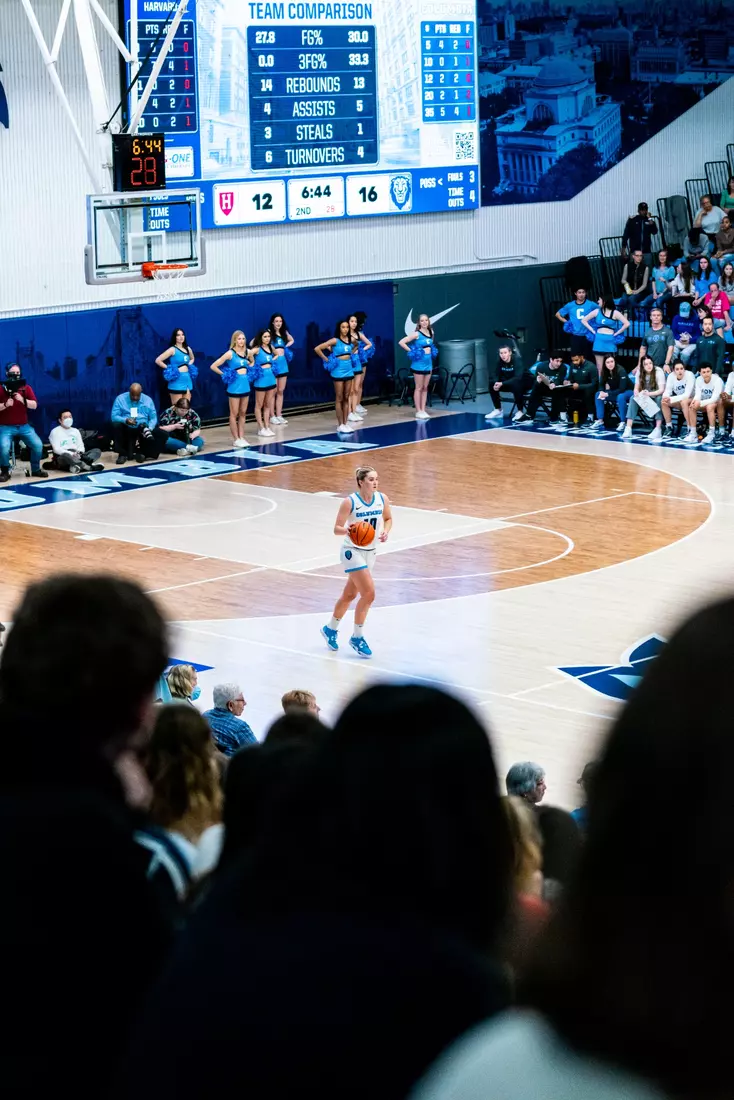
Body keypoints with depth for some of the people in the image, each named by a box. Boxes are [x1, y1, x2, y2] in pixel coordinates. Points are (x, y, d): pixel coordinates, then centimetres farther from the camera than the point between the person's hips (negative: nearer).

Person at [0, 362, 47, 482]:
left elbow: (34, 405, -5)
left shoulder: (26, 388, 4)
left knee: (38, 445, -10)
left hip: (24, 426, 3)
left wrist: (22, 400, -21)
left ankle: (36, 470, 10)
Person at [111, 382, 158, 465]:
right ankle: (122, 454, -20)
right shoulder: (120, 399, -1)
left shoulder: (148, 400, 6)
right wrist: (125, 420, -27)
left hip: (143, 430, 1)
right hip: (126, 429, -1)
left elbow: (153, 418, 4)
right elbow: (114, 416, -8)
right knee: (116, 425, -34)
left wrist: (150, 429, -16)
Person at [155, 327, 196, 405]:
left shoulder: (188, 349, 10)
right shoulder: (172, 350, -9)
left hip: (187, 381, 7)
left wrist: (189, 366, 13)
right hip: (177, 382, -7)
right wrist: (168, 368, -10)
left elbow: (192, 359, 32)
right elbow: (158, 360, -15)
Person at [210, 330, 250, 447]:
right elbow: (213, 366, -12)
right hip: (235, 386, -6)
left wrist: (249, 372, 10)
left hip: (245, 386, 6)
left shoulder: (246, 353, 6)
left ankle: (242, 437, 15)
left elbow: (250, 364, 29)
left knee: (243, 413, 9)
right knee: (234, 414, 1)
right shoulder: (230, 353, -10)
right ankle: (236, 439, 5)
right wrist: (225, 375, -7)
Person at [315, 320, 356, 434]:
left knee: (346, 398, 9)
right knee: (339, 398, 0)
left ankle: (346, 423, 14)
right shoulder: (335, 341, -13)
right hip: (338, 371, -5)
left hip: (349, 370, 5)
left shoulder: (351, 340, 2)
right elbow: (317, 349, -16)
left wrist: (352, 354, 10)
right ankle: (340, 425, 3)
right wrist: (326, 360, -10)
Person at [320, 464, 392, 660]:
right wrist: (349, 530, -38)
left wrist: (386, 531, -7)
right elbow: (337, 529, -17)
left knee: (349, 595, 17)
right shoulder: (350, 502, -19)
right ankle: (357, 638, 1)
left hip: (370, 552, 6)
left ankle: (330, 629, 38)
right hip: (353, 552, -6)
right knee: (369, 594, -16)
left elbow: (388, 519, 14)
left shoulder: (382, 499, -5)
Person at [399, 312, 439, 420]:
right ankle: (418, 411, 4)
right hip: (419, 364, -6)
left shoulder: (431, 333, 6)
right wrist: (411, 352, -13)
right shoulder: (417, 334, -11)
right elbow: (401, 342, -16)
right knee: (419, 388, 0)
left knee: (425, 388, 9)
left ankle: (423, 410, 15)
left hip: (428, 364, 6)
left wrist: (432, 352, 8)